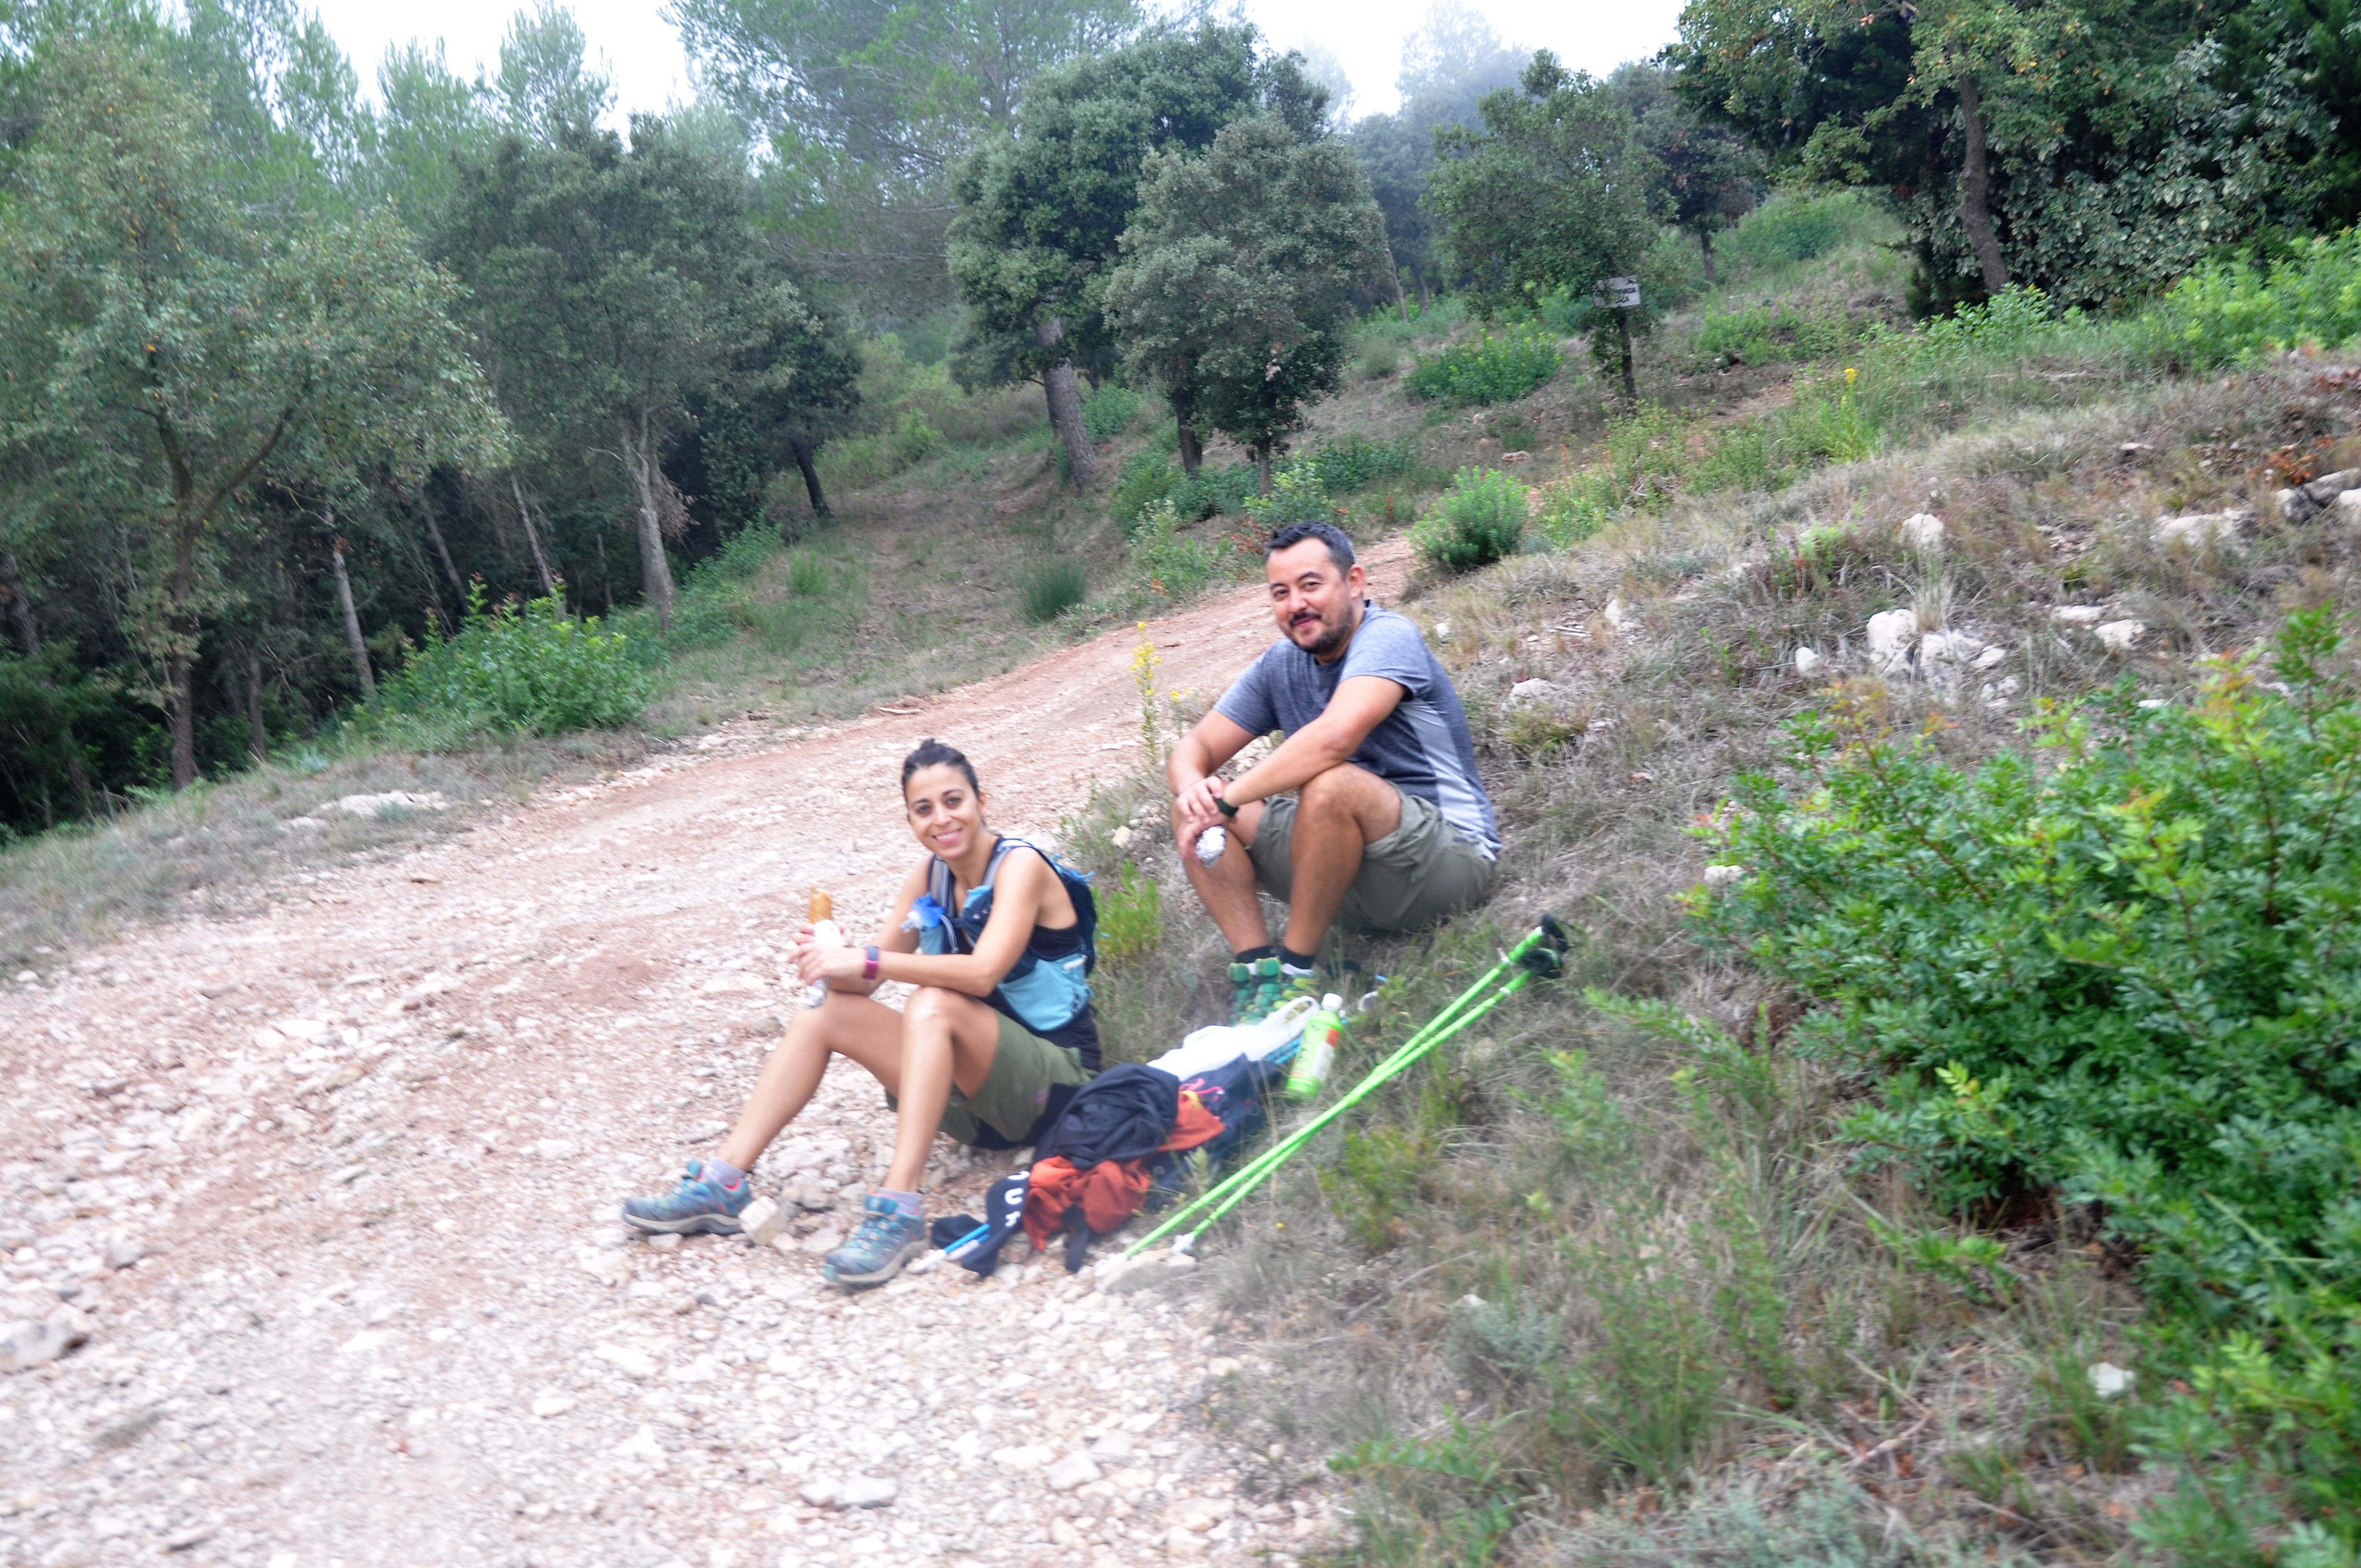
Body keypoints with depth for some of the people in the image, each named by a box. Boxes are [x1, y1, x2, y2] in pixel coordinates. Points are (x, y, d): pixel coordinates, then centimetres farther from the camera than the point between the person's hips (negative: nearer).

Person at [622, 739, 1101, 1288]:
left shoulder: (1020, 865, -15)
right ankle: (723, 1183, -6)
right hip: (972, 1088, 7)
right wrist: (833, 962, -20)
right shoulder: (930, 876, 5)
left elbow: (983, 972, -30)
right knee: (826, 1013, -4)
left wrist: (868, 961, -32)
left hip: (1055, 1080, -7)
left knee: (933, 1005, -33)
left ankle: (899, 1209, -38)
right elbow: (865, 981, 2)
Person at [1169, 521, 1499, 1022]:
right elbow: (1194, 748, 6)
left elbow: (1335, 737, -34)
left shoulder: (1388, 638, -15)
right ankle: (1255, 965, -15)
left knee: (1330, 784, -36)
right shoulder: (1280, 665, 7)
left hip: (1451, 857, -7)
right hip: (1357, 882, 7)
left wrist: (1225, 800, -28)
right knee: (1194, 808, -4)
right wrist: (1192, 788, -19)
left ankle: (1296, 970, -20)